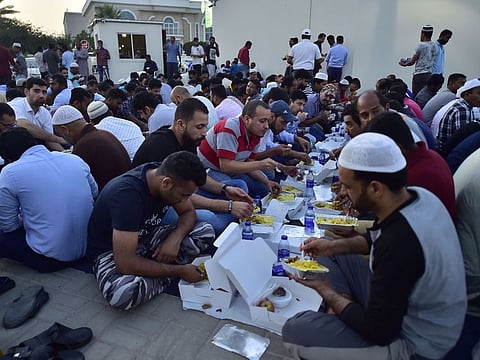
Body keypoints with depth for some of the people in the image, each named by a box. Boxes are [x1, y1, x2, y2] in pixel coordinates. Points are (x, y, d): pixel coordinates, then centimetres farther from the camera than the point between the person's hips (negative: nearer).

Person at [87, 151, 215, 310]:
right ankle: (168, 272, -11)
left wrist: (175, 238, -20)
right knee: (124, 292, -39)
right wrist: (180, 271, -28)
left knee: (206, 231, -10)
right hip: (110, 250, -6)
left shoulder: (167, 174, -14)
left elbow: (189, 212, 1)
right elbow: (125, 264, -37)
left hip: (146, 237, 6)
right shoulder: (128, 194, -35)